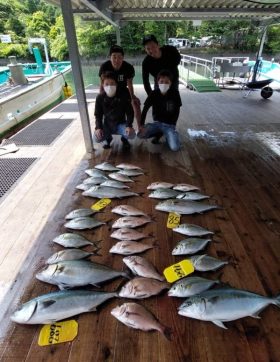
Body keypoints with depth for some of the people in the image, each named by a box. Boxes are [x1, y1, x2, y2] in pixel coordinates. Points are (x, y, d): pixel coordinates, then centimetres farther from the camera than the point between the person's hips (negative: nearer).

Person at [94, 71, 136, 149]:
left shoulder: (123, 95, -12)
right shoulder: (100, 97, -9)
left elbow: (130, 112, -8)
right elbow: (98, 114, -1)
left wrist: (129, 125, -24)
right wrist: (98, 127, -17)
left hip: (121, 124, -1)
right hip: (107, 125, 1)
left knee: (131, 134, -31)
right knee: (97, 138, -25)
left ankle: (124, 138, 11)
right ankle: (108, 138, 15)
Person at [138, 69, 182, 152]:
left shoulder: (175, 93, -10)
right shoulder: (153, 94, -7)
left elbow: (177, 111, -2)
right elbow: (145, 109, -5)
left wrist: (172, 126, -7)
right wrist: (142, 125, -16)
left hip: (169, 125, -2)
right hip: (157, 123, 2)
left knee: (175, 148, -25)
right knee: (140, 135, -22)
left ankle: (167, 134, 9)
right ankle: (159, 133, 6)